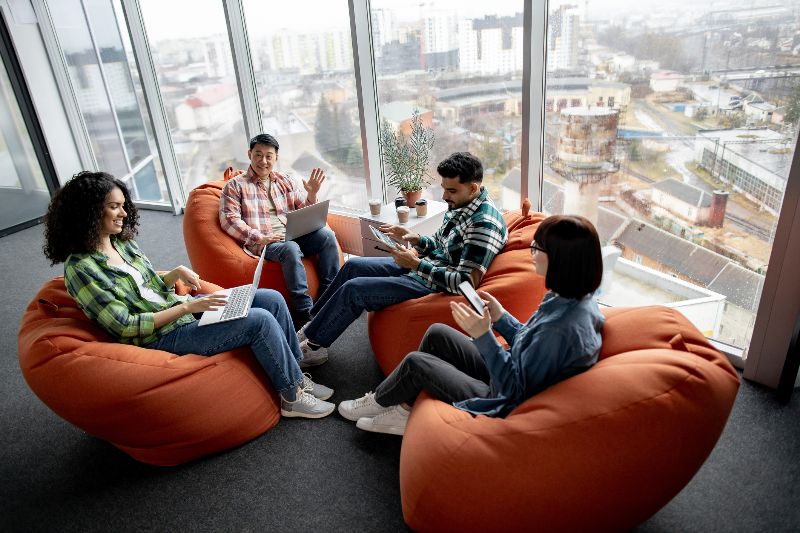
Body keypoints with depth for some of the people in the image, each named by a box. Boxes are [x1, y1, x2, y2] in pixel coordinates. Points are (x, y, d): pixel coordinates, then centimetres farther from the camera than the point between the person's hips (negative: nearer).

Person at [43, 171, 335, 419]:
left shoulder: (123, 242, 7)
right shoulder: (80, 269, -16)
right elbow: (127, 327, -18)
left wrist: (177, 273, -3)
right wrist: (187, 307, -21)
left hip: (179, 308, 8)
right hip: (162, 337, -8)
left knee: (273, 299, -3)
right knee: (260, 321, -23)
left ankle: (296, 370, 11)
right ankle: (293, 397, -5)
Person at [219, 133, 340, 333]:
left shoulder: (284, 181, 22)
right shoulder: (235, 186, 9)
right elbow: (229, 219, -4)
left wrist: (312, 194, -2)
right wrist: (260, 237, -15)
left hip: (294, 235, 5)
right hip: (263, 243, -4)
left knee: (326, 234, -23)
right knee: (291, 248, -37)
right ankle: (305, 313, -34)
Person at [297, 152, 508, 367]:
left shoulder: (484, 223, -26)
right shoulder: (459, 205, 2)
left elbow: (466, 282, -30)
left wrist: (416, 264, -26)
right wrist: (416, 239, -4)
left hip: (434, 285, -10)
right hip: (423, 265, 10)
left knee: (353, 289, -11)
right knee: (353, 265, 10)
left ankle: (314, 343, 11)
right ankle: (316, 321, 27)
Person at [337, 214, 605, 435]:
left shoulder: (562, 328, -35)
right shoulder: (571, 297, -6)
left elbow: (516, 389, -27)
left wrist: (483, 336, -30)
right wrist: (501, 317, -3)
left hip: (504, 403, -9)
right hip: (508, 377, 9)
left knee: (415, 363, -2)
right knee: (437, 334, 10)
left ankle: (376, 402, 30)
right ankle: (404, 410, 22)